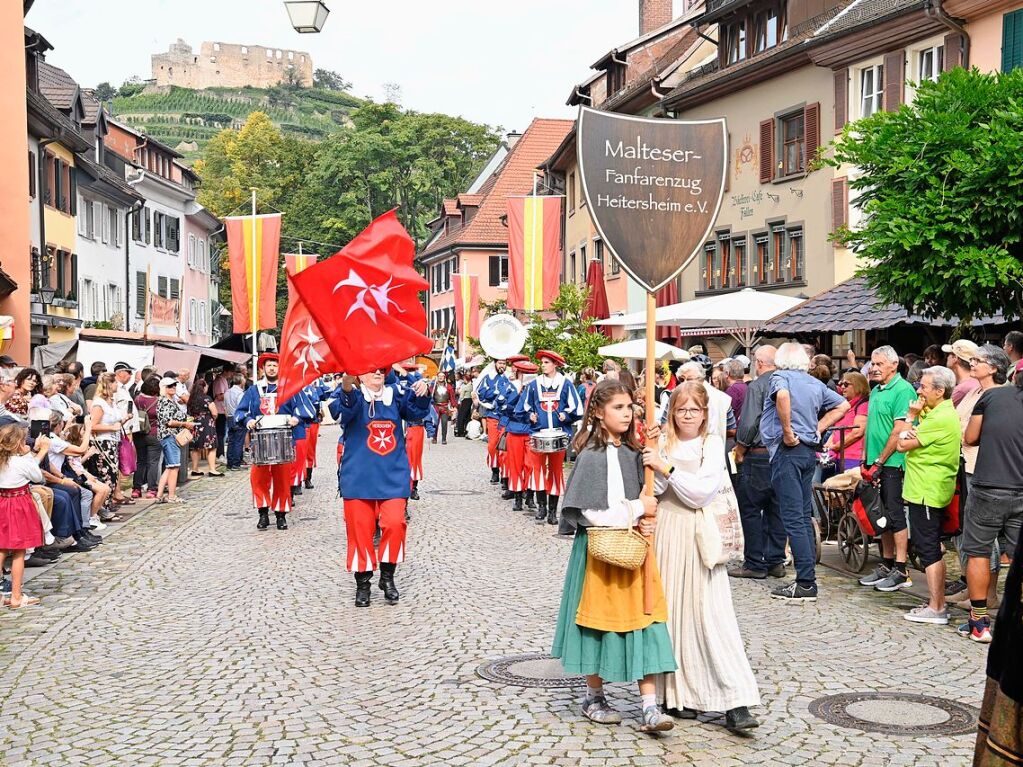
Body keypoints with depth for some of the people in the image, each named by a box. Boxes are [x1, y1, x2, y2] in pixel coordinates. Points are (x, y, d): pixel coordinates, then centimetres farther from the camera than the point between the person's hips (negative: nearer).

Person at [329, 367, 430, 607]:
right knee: (360, 528, 2)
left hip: (393, 475, 2)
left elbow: (416, 411, -2)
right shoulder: (350, 395, -4)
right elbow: (341, 411, -26)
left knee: (394, 523, -8)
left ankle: (387, 577, 12)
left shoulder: (395, 394, 6)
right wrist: (347, 387, -47)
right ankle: (362, 583, 18)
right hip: (358, 476, -2)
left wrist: (422, 393, -23)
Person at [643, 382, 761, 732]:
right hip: (668, 531, 2)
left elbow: (701, 492, -10)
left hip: (701, 534, -2)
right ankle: (678, 692, 15)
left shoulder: (712, 444, 2)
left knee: (712, 611, -6)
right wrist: (652, 456, -15)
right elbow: (656, 490, -4)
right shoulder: (662, 443, 6)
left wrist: (665, 467, -14)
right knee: (672, 608, 4)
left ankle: (735, 702, -7)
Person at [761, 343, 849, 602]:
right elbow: (842, 405, 22)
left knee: (793, 517, -7)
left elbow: (783, 395, -28)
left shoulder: (779, 377, -5)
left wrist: (788, 431, -19)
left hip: (787, 450, -7)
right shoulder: (815, 383, 15)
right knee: (805, 516, 12)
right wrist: (818, 428, 15)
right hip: (810, 451, 7)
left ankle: (805, 583, -7)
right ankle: (807, 578, 15)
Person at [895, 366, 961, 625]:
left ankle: (936, 609, -2)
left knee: (928, 549, -6)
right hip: (925, 489, 11)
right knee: (931, 549, 15)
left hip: (927, 492, -11)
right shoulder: (933, 412, 13)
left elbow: (904, 444, -18)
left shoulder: (940, 418, -19)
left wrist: (912, 419, -6)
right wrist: (914, 416, 2)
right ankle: (938, 602, 23)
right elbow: (904, 439, 12)